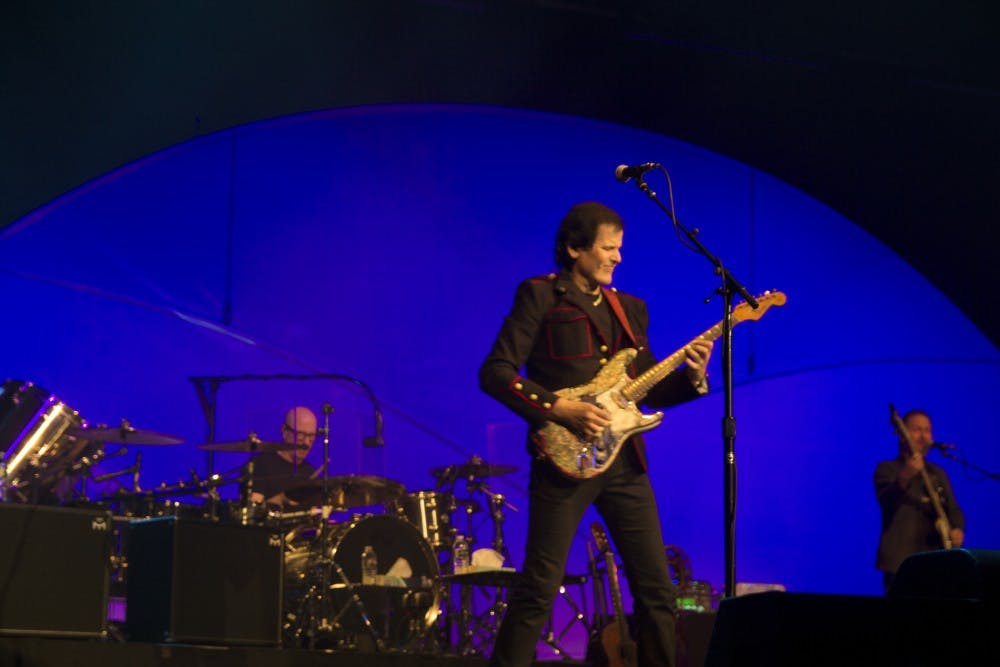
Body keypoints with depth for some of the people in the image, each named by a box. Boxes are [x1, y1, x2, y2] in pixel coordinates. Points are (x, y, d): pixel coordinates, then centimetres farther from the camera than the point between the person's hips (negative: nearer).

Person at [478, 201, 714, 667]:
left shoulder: (630, 308, 17)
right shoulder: (540, 296, -1)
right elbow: (495, 372, -9)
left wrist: (691, 378, -1)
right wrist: (562, 409, -17)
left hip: (624, 460, 6)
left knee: (656, 588, 5)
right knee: (539, 588, -7)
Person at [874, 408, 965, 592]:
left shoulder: (938, 473, 21)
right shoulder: (887, 469, 1)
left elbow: (953, 509, 21)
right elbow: (886, 500, -19)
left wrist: (957, 529, -2)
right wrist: (905, 478, -39)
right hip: (901, 562, -6)